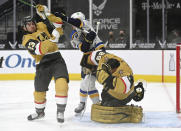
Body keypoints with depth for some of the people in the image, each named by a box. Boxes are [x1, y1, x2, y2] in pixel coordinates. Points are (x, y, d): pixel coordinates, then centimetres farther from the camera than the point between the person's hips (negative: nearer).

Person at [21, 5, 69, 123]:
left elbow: (58, 23, 7)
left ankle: (60, 111, -13)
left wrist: (46, 14, -4)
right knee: (39, 91, 8)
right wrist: (52, 40, -31)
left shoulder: (42, 26, 11)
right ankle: (39, 112, 37)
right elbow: (38, 49, -20)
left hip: (56, 60, 1)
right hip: (42, 64, -1)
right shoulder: (26, 39, -2)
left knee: (61, 83, -22)